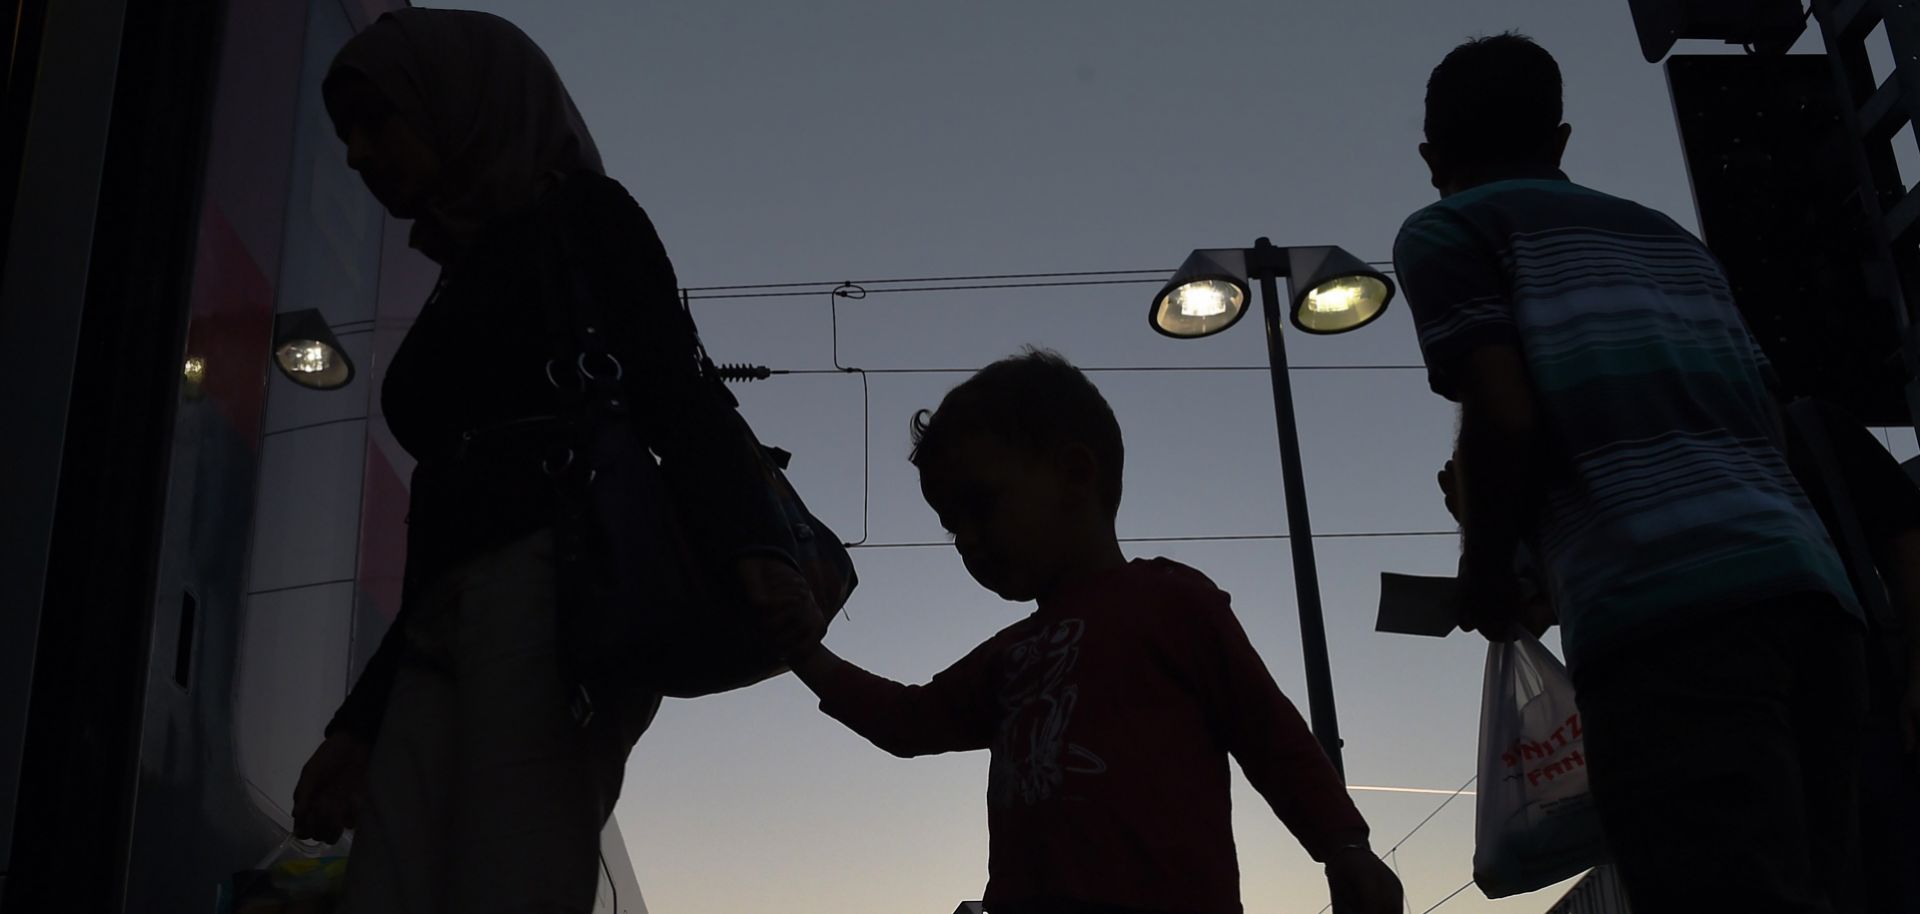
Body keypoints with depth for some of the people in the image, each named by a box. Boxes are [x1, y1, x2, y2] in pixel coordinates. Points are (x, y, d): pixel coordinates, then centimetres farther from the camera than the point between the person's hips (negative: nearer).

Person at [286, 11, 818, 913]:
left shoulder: (576, 213, 12)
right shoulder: (464, 280, 32)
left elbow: (677, 392, -5)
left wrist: (750, 537, -25)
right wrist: (360, 723, 25)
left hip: (554, 595, -7)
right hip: (450, 634, 7)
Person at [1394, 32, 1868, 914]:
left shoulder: (1446, 230, 12)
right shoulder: (1673, 238, 31)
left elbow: (1505, 417, -4)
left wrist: (1485, 576, 13)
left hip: (1664, 609, -7)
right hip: (1809, 590, 7)